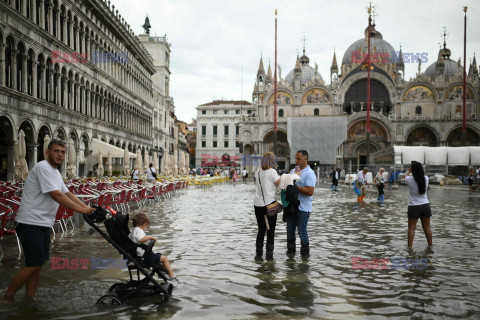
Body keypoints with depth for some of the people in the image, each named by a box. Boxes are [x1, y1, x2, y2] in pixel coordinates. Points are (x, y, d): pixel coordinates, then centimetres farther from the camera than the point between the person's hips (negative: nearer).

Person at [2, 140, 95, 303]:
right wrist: (80, 209, -20)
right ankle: (7, 297, 5)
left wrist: (86, 207, 8)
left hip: (43, 224, 10)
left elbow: (67, 193, 18)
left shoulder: (54, 171, 17)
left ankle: (29, 298, 19)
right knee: (34, 264, -8)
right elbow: (57, 195, -22)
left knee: (38, 264, 11)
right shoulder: (43, 168, -16)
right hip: (30, 224, -10)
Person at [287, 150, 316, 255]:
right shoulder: (294, 170, 13)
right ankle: (290, 250, 28)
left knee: (302, 231, -1)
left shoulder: (309, 174, -13)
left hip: (303, 208, -7)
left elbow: (310, 192, -22)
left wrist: (296, 187, -21)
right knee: (290, 229, 14)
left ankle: (305, 252, 15)